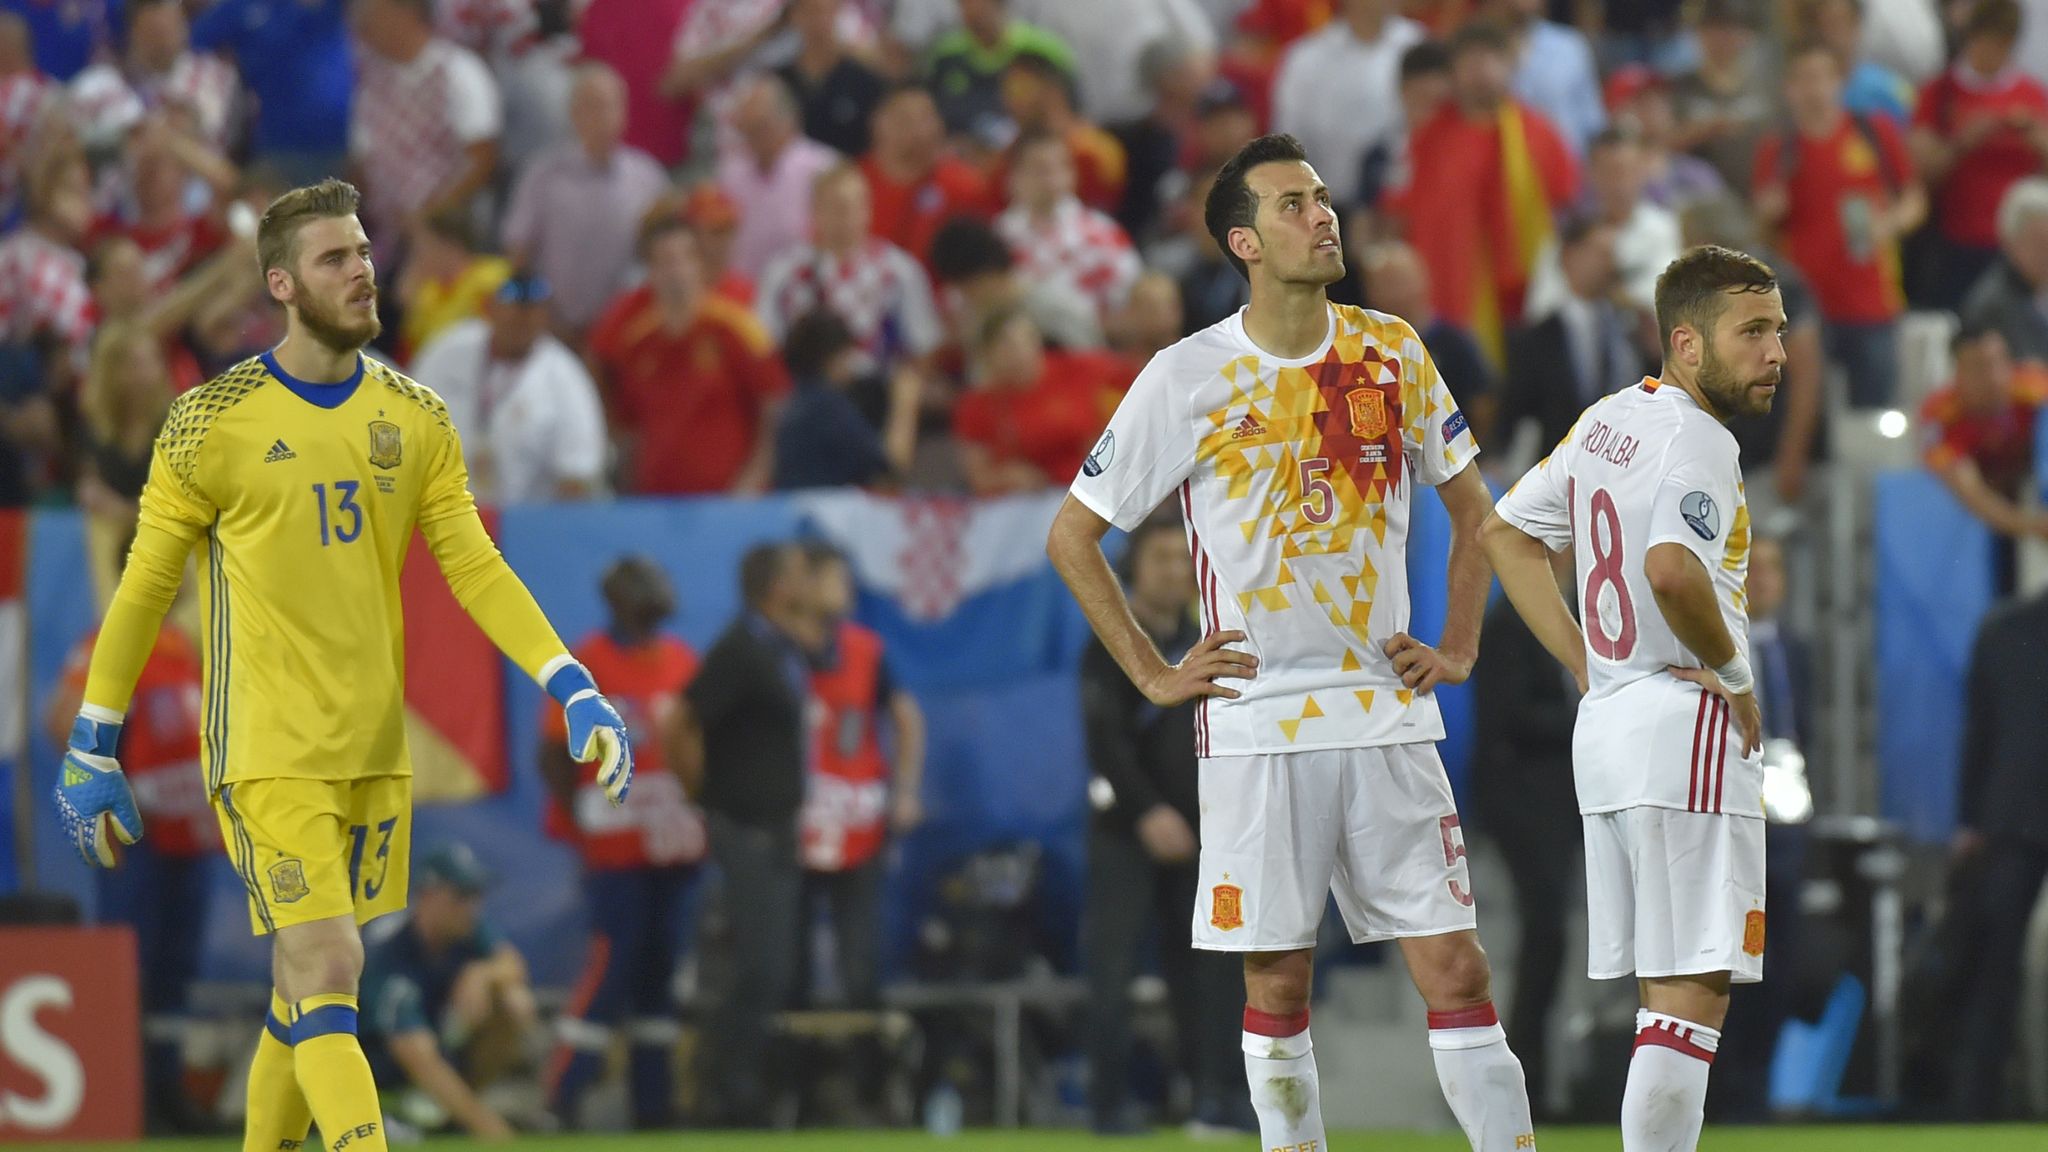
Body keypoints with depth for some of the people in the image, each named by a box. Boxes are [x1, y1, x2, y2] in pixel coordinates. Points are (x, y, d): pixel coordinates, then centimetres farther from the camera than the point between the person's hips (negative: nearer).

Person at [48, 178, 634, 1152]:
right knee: (325, 974, -15)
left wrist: (570, 686, -8)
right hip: (265, 754, -5)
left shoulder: (416, 421, 7)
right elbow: (144, 588, 1)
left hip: (374, 751, 5)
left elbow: (474, 568, 4)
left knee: (310, 991, 11)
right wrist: (92, 748, 4)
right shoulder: (213, 423, -6)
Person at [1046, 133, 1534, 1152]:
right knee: (1276, 983, 2)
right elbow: (1072, 537, 3)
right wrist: (1153, 675, -2)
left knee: (1456, 969, -3)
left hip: (1387, 713, 2)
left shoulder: (1391, 353, 5)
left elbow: (1469, 505, 19)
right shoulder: (1188, 379, -4)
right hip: (1257, 719, -2)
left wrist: (1458, 647, 8)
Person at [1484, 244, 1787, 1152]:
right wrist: (1732, 670, -16)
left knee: (1666, 992, 13)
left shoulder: (1607, 421, 14)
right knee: (1691, 993, -9)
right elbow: (1672, 567, -32)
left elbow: (1506, 533, 23)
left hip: (1605, 726, 10)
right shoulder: (1697, 440, -15)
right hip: (1685, 733, -10)